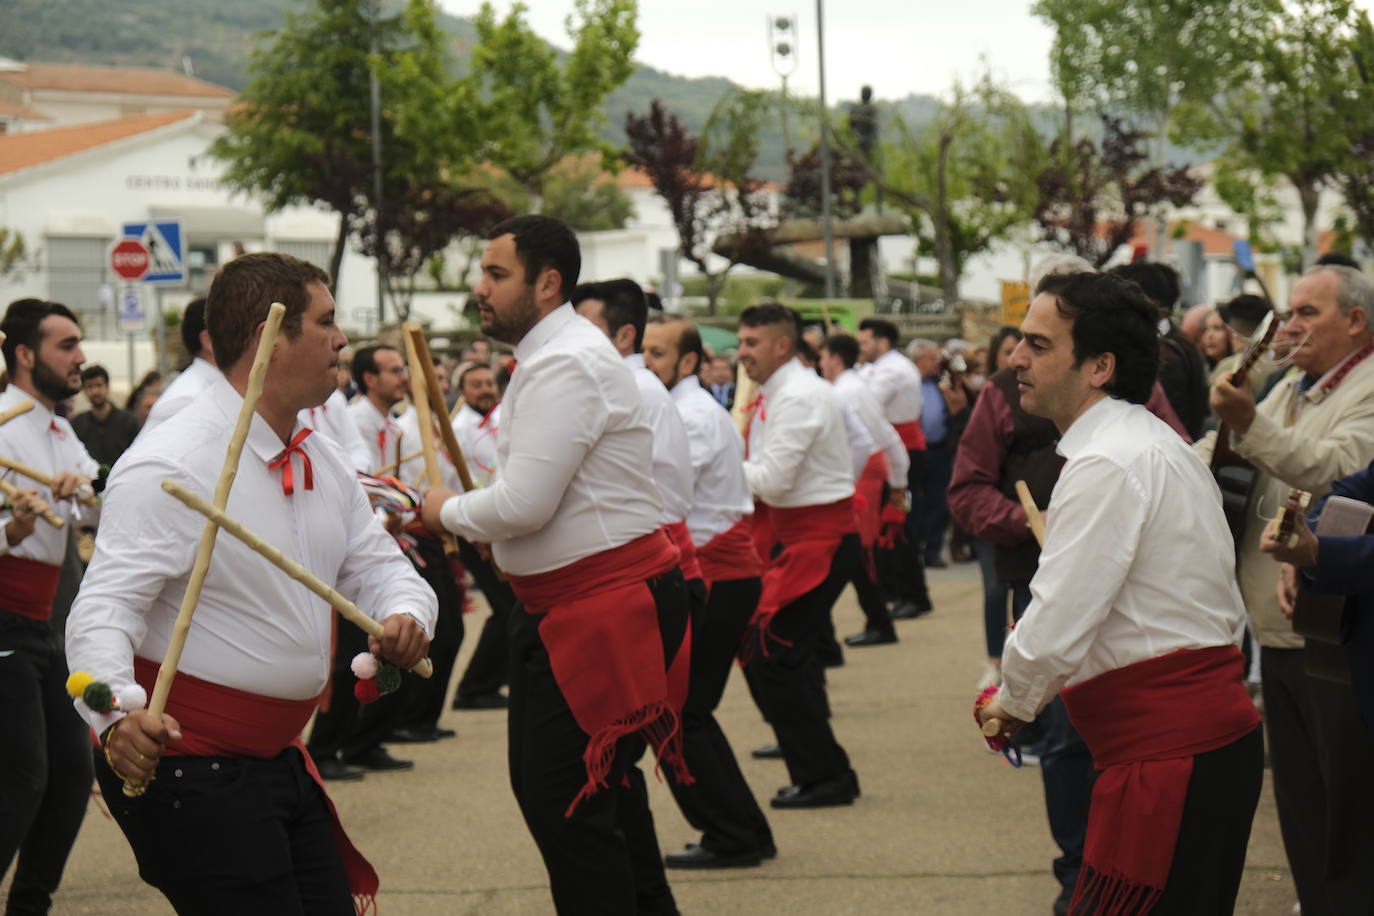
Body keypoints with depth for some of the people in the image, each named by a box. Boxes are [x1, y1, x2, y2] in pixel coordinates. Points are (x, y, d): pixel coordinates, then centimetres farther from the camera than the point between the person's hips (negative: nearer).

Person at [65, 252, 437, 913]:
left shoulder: (323, 463, 9)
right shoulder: (171, 468, -19)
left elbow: (377, 566, 14)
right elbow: (104, 610, -26)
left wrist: (404, 616, -11)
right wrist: (119, 717, -45)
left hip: (278, 756, 9)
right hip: (181, 767, -9)